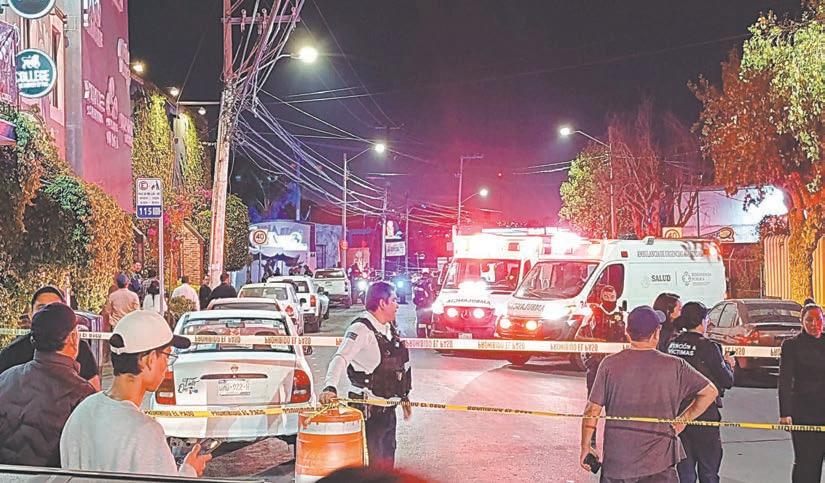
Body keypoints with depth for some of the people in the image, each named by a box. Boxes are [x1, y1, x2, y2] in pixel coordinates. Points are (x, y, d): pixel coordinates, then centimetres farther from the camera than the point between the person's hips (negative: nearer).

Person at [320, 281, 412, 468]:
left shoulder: (390, 328, 11)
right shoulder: (361, 329, -16)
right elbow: (341, 358, -30)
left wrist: (404, 396, 23)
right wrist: (330, 387, -46)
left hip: (388, 408, 9)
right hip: (368, 410, -8)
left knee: (387, 459, 16)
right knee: (372, 462, -7)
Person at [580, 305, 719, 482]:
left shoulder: (610, 364, -5)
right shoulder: (674, 366, -5)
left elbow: (592, 410, -3)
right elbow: (710, 392, 1)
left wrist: (585, 446, 8)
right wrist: (683, 420, 9)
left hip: (615, 461, 1)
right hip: (658, 461, -1)